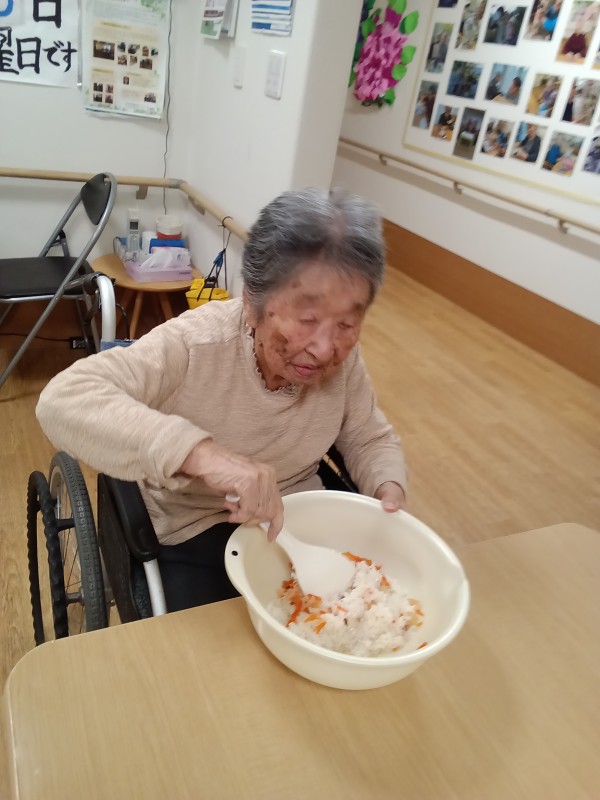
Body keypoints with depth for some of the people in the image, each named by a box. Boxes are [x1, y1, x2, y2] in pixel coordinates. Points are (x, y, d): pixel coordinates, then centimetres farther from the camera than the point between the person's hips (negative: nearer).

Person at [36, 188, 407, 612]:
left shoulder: (342, 358, -12)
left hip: (299, 523, 4)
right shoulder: (194, 346, -26)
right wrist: (201, 453, -48)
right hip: (193, 535, -3)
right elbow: (62, 401, -36)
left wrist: (389, 491, -20)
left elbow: (371, 440, 3)